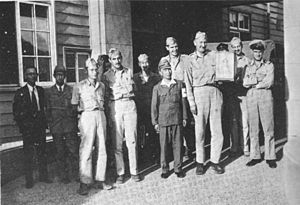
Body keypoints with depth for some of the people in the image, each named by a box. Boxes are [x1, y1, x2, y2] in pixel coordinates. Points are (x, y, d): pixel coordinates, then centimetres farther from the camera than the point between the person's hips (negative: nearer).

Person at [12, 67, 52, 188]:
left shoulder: (41, 90, 9)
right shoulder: (20, 93, -1)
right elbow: (16, 112, 0)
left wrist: (44, 122, 3)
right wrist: (22, 126, -6)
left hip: (40, 126, 3)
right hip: (27, 128, -3)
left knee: (42, 152, 9)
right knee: (28, 154, 2)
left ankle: (43, 176, 21)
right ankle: (29, 180, 10)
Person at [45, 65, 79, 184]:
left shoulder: (71, 90, 9)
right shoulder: (49, 92, 10)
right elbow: (48, 110, 10)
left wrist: (74, 122, 0)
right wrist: (51, 124, 2)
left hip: (70, 125, 0)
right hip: (56, 126, 1)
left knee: (74, 150, -5)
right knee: (60, 152, 4)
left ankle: (77, 173, 4)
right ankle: (63, 176, 12)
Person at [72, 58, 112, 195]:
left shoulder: (101, 86, 15)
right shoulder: (79, 86, 3)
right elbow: (74, 105, 7)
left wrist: (100, 110, 9)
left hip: (101, 116, 5)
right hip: (87, 116, -4)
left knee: (102, 150, 4)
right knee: (86, 150, -7)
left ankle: (99, 180, 12)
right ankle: (85, 183, 0)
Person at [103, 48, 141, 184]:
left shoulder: (129, 72, 14)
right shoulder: (106, 75, 8)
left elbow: (131, 89, 7)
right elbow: (106, 96, 3)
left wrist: (117, 92, 3)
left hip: (129, 105, 1)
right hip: (114, 108, -1)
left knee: (131, 140, 0)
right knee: (117, 142, -1)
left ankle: (134, 171, 7)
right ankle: (120, 172, 8)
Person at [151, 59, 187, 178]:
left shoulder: (178, 85, 6)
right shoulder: (157, 88, 4)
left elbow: (183, 101, 10)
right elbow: (154, 106, 5)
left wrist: (184, 117, 8)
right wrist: (155, 122, 2)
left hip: (177, 119, 1)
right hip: (163, 121, -1)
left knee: (177, 145, 5)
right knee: (164, 146, 4)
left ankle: (178, 168, 16)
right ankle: (165, 169, 16)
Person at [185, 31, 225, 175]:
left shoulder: (213, 56, 11)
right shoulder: (190, 59, 6)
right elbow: (188, 83, 2)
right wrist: (191, 102, -5)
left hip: (215, 92, 2)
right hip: (199, 93, -2)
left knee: (217, 130, 1)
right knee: (200, 130, 1)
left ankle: (215, 161, 13)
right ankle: (200, 162, 12)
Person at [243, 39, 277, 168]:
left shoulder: (269, 65, 10)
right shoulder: (248, 67, 17)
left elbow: (269, 82, -4)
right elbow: (245, 83, 3)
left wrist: (253, 83, 0)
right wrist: (260, 80, -6)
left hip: (265, 96, -2)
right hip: (251, 97, 2)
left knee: (268, 128, -4)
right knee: (253, 129, 1)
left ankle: (270, 157, 1)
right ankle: (255, 156, 6)